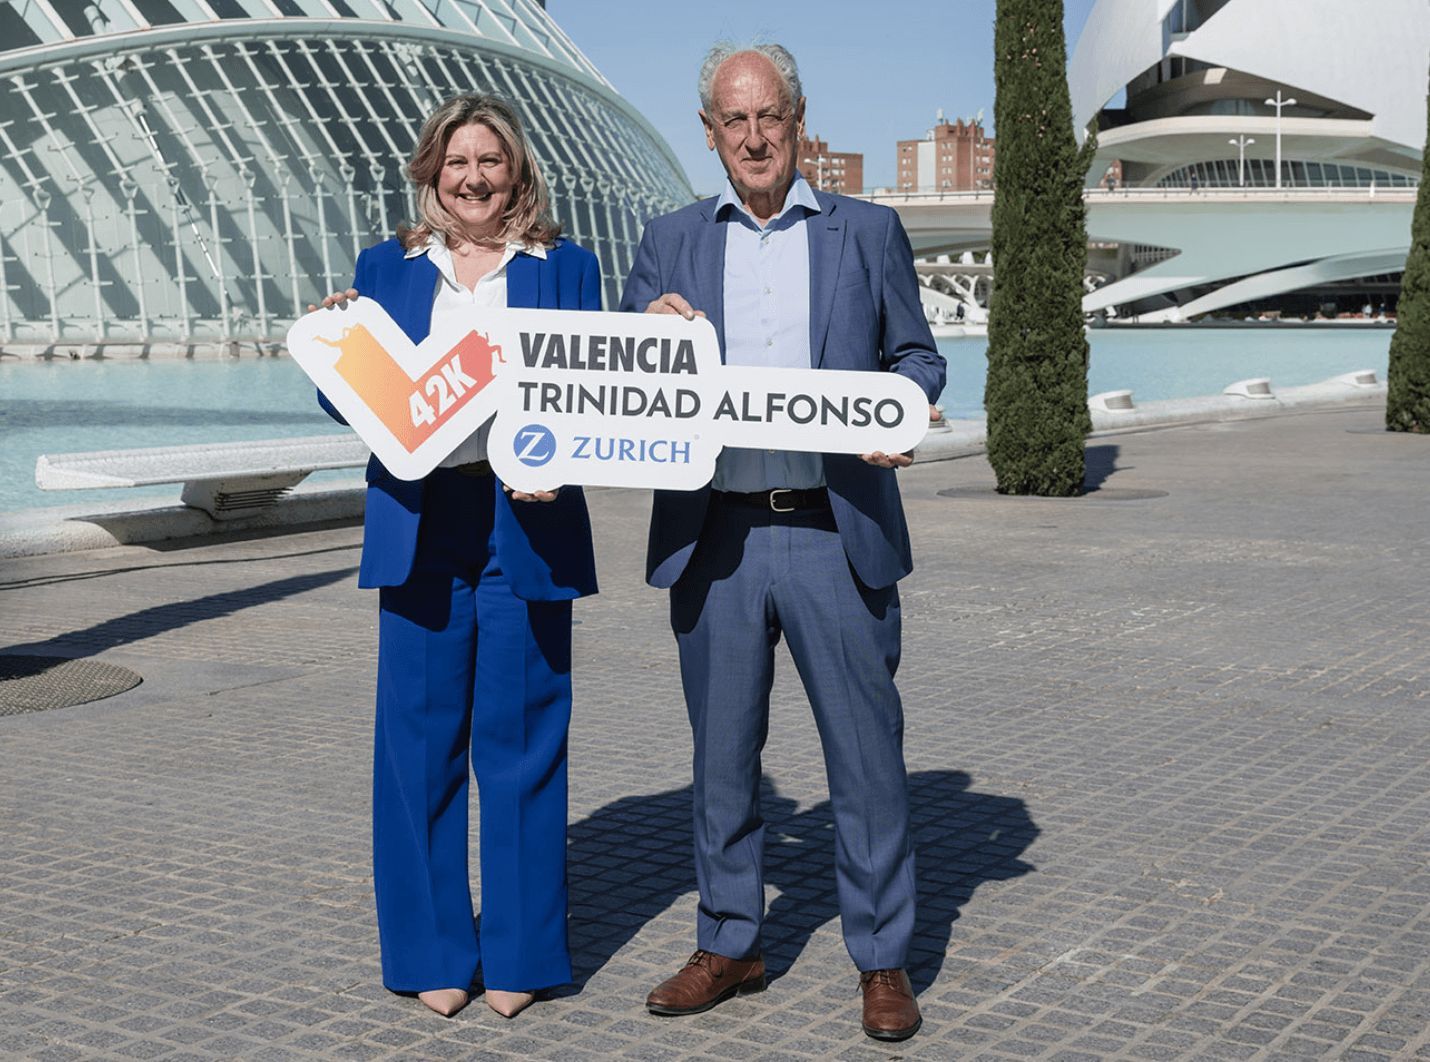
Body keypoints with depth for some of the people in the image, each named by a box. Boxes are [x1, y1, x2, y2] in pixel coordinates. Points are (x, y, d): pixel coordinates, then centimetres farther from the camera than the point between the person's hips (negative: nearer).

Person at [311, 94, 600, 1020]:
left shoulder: (564, 268, 9)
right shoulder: (387, 268, 13)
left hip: (525, 525, -1)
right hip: (419, 528, 2)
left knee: (521, 737, 3)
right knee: (421, 737, 4)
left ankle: (521, 952, 16)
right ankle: (434, 952, 17)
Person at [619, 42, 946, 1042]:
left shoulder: (868, 230, 8)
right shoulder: (672, 241, 11)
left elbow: (917, 355, 9)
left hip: (835, 532, -2)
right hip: (713, 536, 2)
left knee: (867, 750, 3)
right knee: (722, 753, 11)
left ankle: (883, 960, 16)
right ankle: (729, 944, 27)